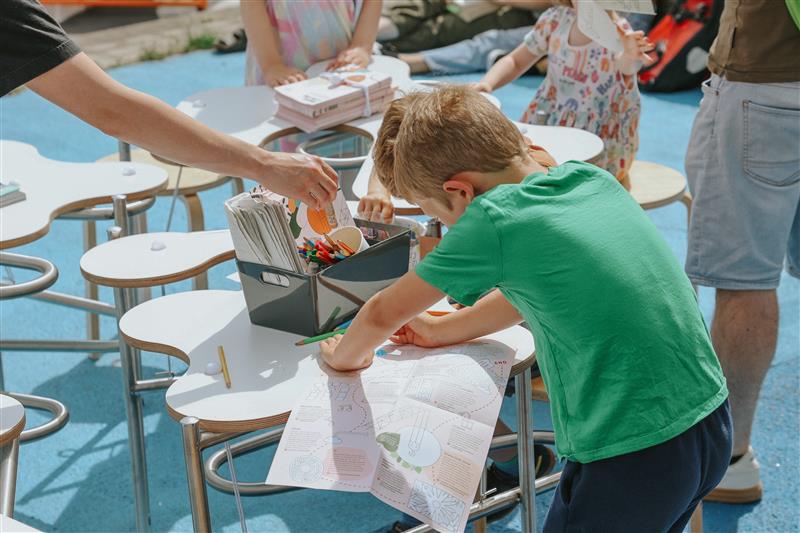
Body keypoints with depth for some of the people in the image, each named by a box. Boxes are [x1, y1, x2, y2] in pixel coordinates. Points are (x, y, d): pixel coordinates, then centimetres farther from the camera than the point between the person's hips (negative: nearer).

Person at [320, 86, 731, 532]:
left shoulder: (492, 220, -14)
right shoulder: (593, 179, 6)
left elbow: (383, 315, 0)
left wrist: (344, 356, 21)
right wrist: (441, 331, 33)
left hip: (631, 458, -7)